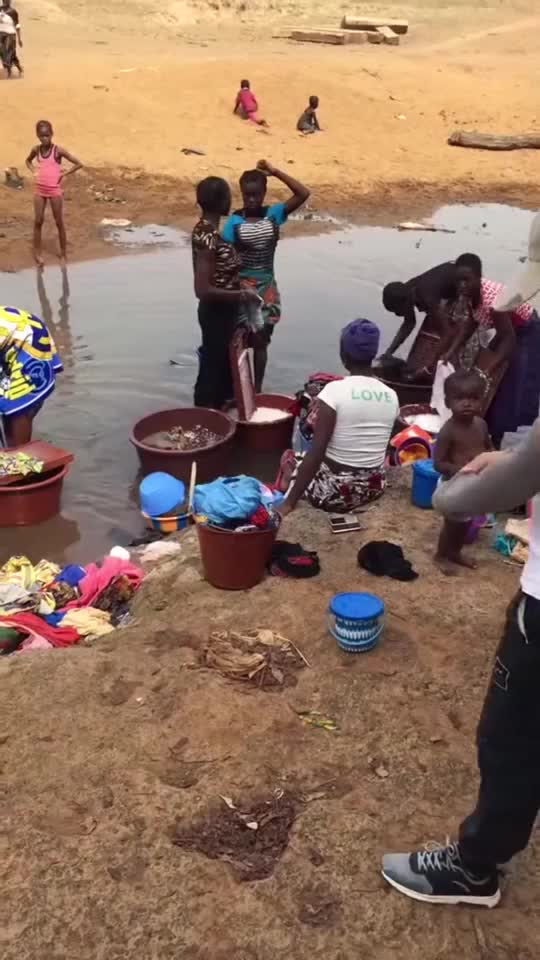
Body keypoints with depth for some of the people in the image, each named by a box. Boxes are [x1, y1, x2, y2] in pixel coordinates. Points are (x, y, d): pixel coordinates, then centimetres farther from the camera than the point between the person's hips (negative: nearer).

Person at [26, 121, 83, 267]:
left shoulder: (58, 150, -11)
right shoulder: (36, 150, 2)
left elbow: (78, 164, -12)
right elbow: (28, 160, 24)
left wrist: (64, 174, -11)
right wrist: (33, 171, 6)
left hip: (55, 190, -4)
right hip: (40, 190, 4)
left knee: (59, 222, 5)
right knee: (38, 221, 3)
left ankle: (63, 253, 15)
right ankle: (37, 253, 10)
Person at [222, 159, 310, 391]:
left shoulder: (273, 214, -3)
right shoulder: (234, 222, -9)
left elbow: (303, 194, -14)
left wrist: (275, 171, -14)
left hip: (266, 288, 2)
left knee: (260, 342, 10)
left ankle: (257, 389, 22)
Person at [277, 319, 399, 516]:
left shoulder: (334, 390, -17)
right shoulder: (391, 396, -1)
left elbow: (316, 453, -21)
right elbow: (380, 450, 10)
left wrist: (289, 504, -18)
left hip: (335, 492, -5)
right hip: (374, 488, 6)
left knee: (289, 458, 25)